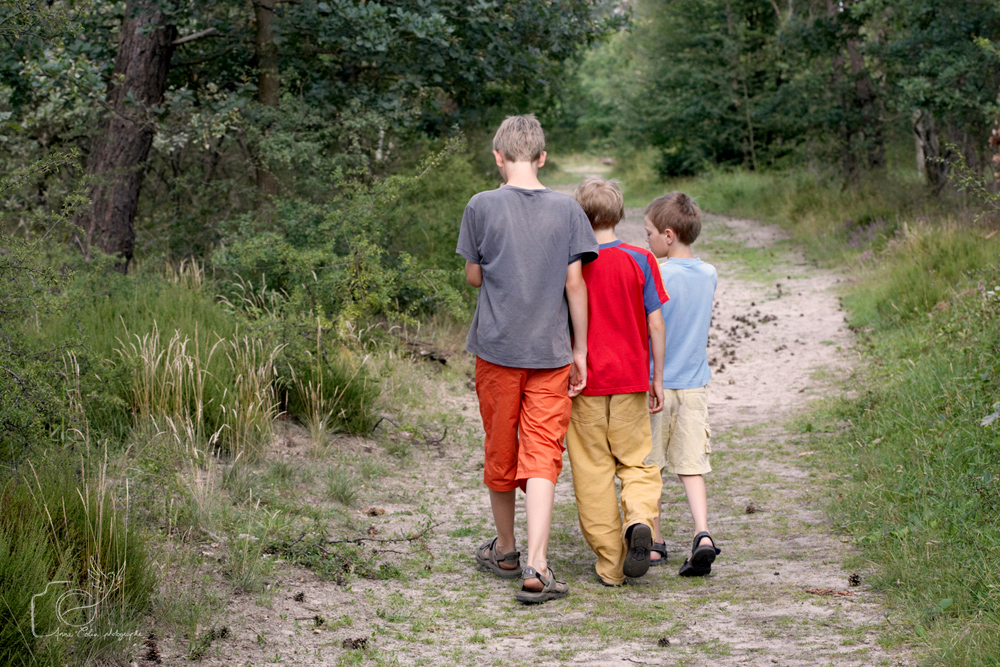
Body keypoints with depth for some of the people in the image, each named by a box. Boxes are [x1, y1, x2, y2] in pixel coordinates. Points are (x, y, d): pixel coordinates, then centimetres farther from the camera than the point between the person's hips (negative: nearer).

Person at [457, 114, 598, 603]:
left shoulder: (483, 206, -5)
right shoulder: (566, 209, -2)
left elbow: (473, 276, 3)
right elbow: (574, 283, -3)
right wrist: (579, 350, 3)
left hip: (497, 347, 0)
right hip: (551, 352, 0)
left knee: (500, 452, 15)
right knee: (542, 458, -2)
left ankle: (505, 550, 31)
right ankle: (536, 565, -15)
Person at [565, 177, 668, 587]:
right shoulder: (640, 260, -3)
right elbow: (655, 324, -2)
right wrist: (657, 379, 7)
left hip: (584, 382, -1)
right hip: (631, 381, 1)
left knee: (593, 473, 5)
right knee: (637, 462, 13)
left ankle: (610, 564, 6)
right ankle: (639, 520, -16)